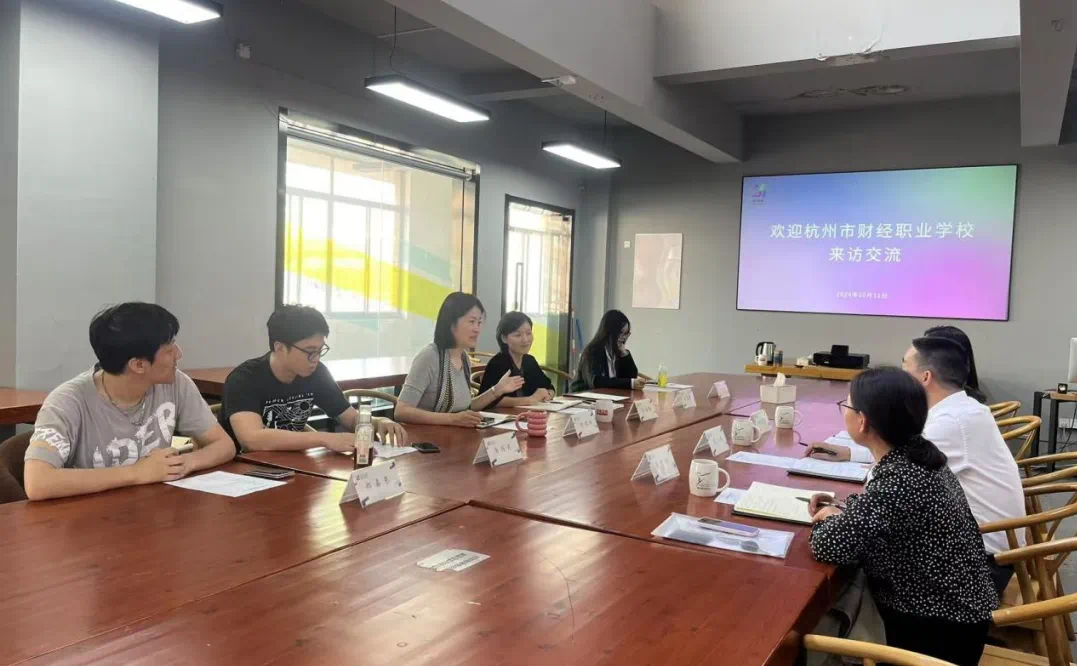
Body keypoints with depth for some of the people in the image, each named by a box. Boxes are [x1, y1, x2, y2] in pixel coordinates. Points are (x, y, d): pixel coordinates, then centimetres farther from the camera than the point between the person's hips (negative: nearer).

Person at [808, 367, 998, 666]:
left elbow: (828, 546, -26)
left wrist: (829, 518, -6)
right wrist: (842, 509, 1)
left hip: (940, 632, -8)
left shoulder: (897, 480, -29)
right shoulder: (918, 453, -3)